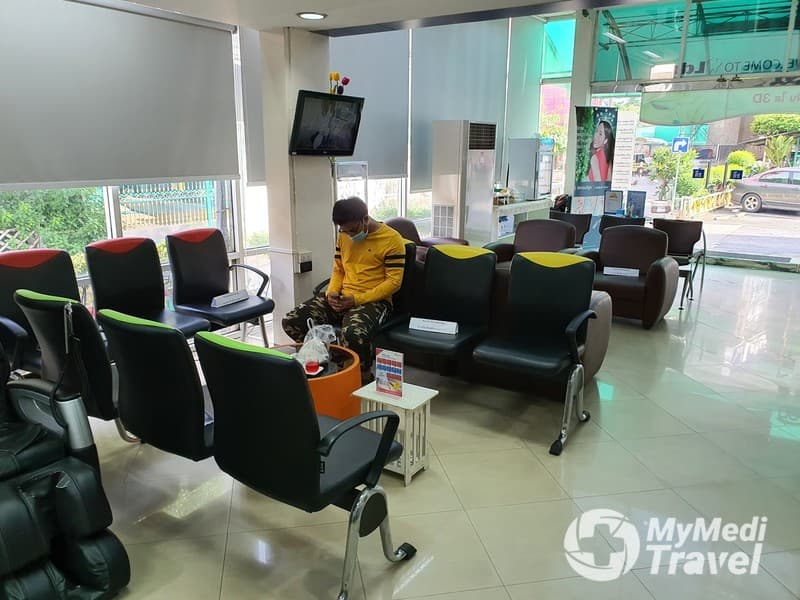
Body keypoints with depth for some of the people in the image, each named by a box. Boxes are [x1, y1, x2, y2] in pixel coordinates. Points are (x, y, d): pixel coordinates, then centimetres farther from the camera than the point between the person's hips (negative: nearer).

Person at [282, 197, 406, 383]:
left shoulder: (392, 239, -8)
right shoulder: (343, 236, 11)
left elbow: (394, 281, -11)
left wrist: (357, 300, -18)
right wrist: (332, 292, -3)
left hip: (373, 301, -6)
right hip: (340, 298, 6)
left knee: (353, 334, -39)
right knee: (292, 320, -14)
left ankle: (365, 375, -9)